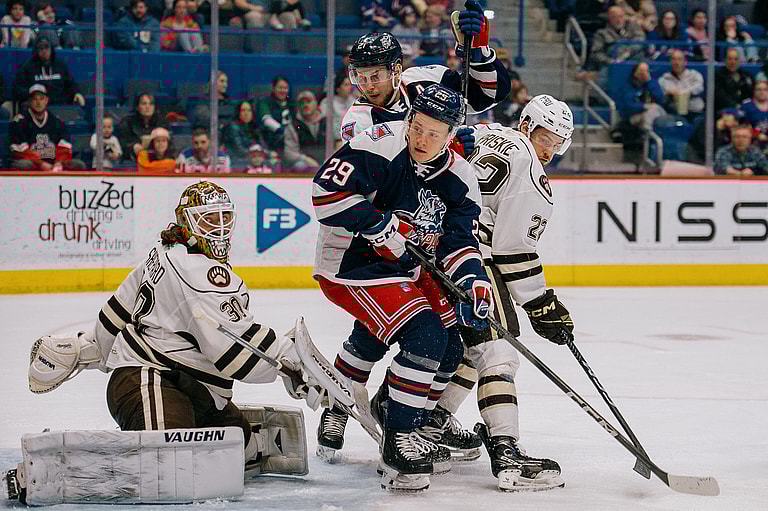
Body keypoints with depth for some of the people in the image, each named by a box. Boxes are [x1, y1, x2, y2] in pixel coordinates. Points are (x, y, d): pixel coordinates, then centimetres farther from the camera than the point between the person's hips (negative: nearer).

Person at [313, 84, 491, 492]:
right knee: (425, 336, -23)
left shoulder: (458, 177, -1)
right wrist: (380, 225, -28)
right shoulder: (381, 145, -22)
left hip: (407, 267, 9)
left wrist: (472, 281, -16)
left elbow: (459, 240, 2)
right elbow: (328, 188, -28)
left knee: (451, 344, 12)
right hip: (350, 265, -9)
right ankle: (399, 443, -16)